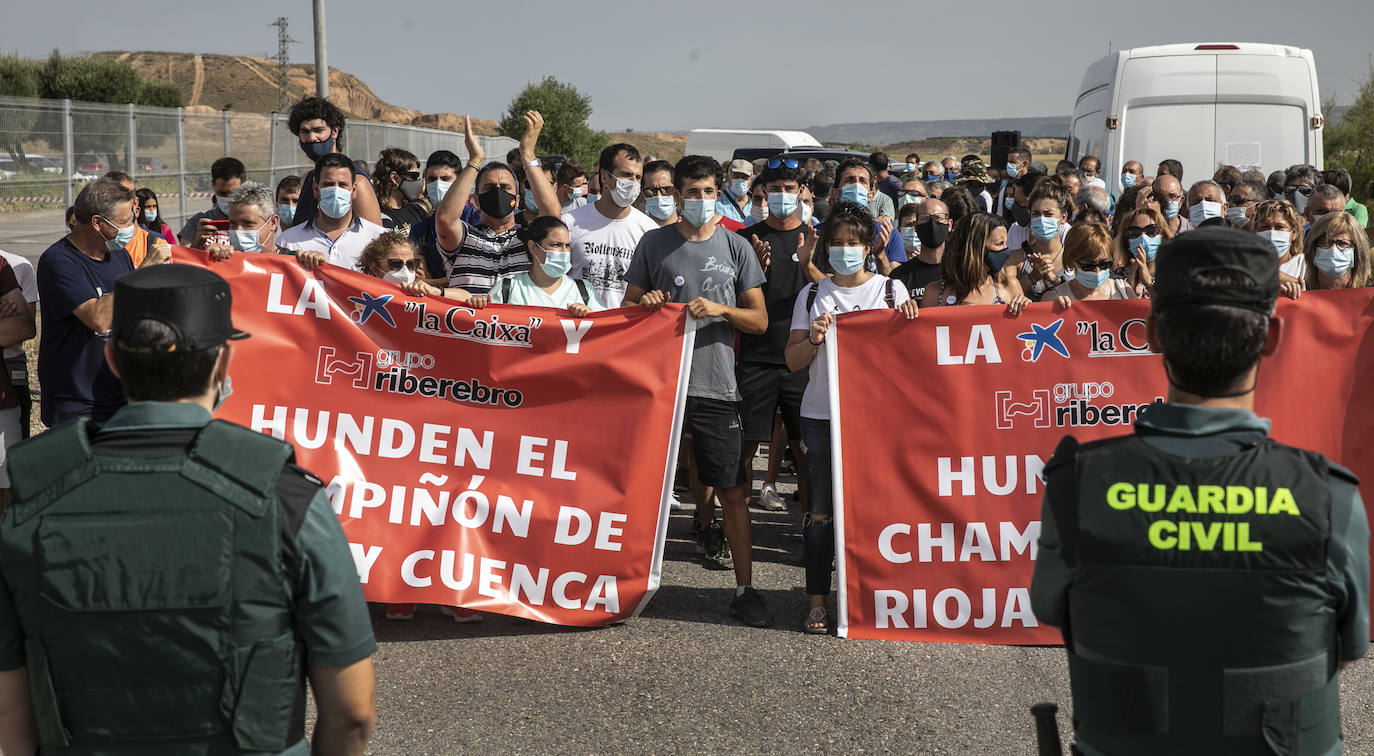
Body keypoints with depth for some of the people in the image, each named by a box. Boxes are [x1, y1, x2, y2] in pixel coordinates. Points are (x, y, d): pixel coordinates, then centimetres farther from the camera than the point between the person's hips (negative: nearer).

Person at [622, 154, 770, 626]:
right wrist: (646, 302, -9)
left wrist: (722, 308, -11)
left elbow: (759, 321, 6)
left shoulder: (735, 247, 6)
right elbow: (627, 308, 13)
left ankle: (744, 590, 6)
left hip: (716, 386, 0)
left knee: (732, 490, -1)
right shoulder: (654, 244, 6)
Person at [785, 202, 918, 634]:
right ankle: (817, 602, 7)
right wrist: (814, 340, -10)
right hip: (821, 416, 1)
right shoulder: (812, 296, 10)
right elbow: (793, 362, 8)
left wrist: (910, 324, -11)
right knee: (820, 512, 0)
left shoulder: (891, 290, 8)